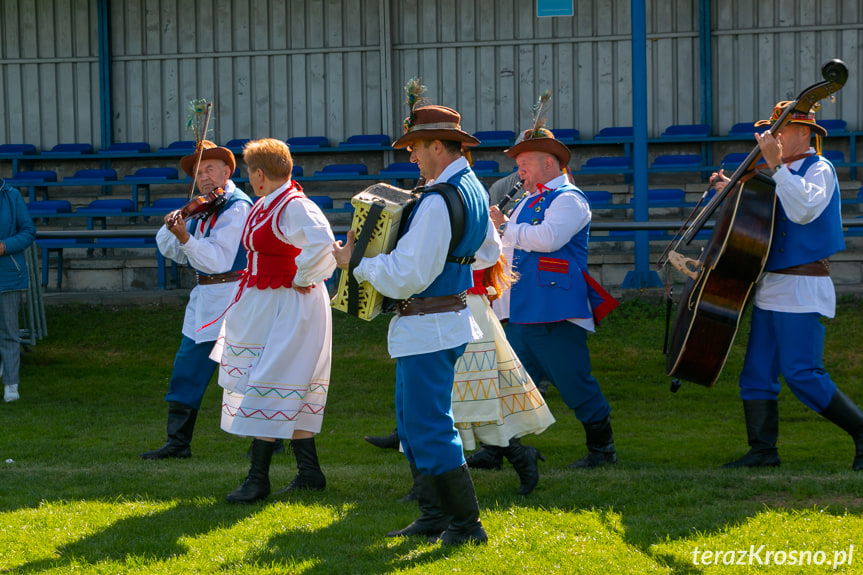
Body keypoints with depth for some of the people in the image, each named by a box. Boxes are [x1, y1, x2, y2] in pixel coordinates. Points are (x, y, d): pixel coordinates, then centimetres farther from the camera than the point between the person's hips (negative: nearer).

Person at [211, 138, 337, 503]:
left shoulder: (294, 207, -19)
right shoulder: (266, 205, 11)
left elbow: (322, 243, -35)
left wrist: (302, 280, -23)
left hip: (287, 308, -10)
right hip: (262, 306, 10)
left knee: (269, 389, -8)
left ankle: (258, 479, -5)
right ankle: (309, 473, 19)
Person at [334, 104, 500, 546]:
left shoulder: (437, 202, -22)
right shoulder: (473, 190, 10)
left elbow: (407, 276, -23)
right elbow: (488, 253, 26)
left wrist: (356, 261, -11)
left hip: (428, 326, -10)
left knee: (429, 427, -5)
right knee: (412, 421, 17)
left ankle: (465, 523, -2)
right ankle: (435, 515, 20)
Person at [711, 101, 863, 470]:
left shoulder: (818, 170, -8)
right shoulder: (785, 174, 19)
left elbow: (803, 211, -27)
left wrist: (775, 164, -28)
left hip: (801, 287, -9)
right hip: (771, 287, 9)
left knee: (801, 373, -13)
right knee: (756, 371, 4)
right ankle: (763, 450, 7)